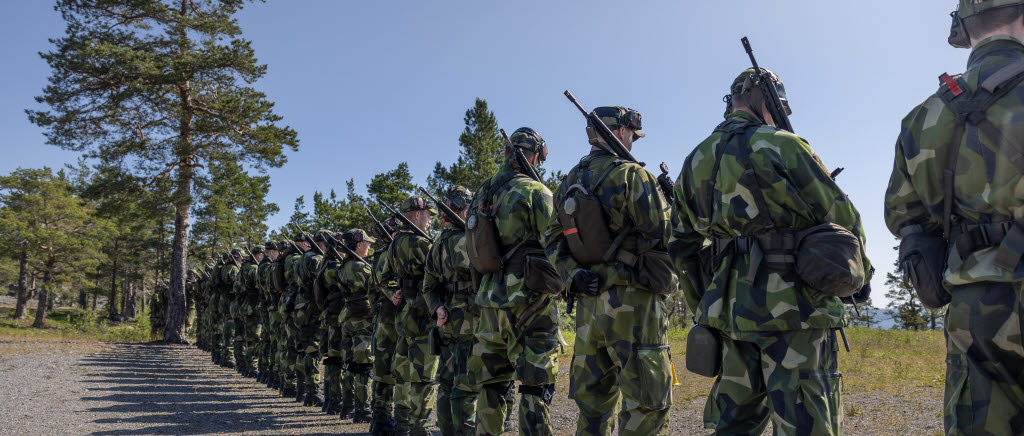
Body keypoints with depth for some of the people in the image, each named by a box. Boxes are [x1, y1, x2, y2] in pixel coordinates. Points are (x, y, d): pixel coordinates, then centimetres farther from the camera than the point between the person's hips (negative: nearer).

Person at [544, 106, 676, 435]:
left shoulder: (568, 183, 13)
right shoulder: (631, 175, -9)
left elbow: (553, 240, 12)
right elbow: (663, 236, -12)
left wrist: (574, 275, 2)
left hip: (589, 303, 7)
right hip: (632, 302, -7)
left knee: (592, 401, 15)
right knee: (646, 406, -1)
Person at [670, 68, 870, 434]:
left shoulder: (695, 162, 14)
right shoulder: (782, 146, -5)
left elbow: (683, 249, 16)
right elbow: (839, 214, -1)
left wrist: (704, 309, 23)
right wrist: (861, 273, 15)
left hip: (732, 309, 7)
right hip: (793, 307, -6)